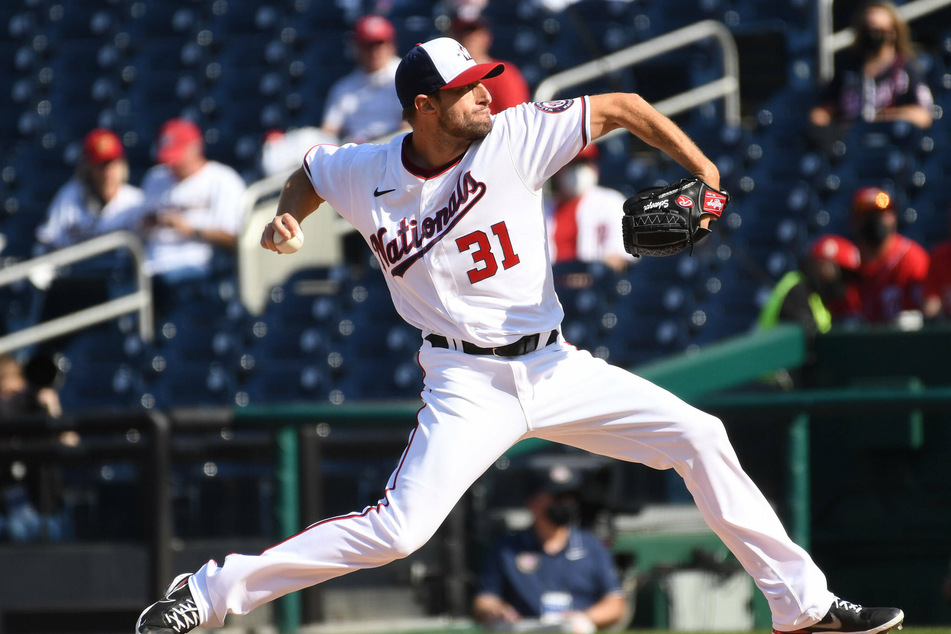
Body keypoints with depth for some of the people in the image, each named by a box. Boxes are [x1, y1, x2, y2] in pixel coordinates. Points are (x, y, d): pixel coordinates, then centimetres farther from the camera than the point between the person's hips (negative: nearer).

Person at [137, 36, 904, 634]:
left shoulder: (515, 137, -8)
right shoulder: (366, 175, -6)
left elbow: (622, 108, -3)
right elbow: (312, 171, 18)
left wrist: (703, 170, -15)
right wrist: (287, 217, -3)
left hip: (555, 368, 3)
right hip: (468, 386, -3)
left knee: (699, 436, -3)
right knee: (399, 529, -20)